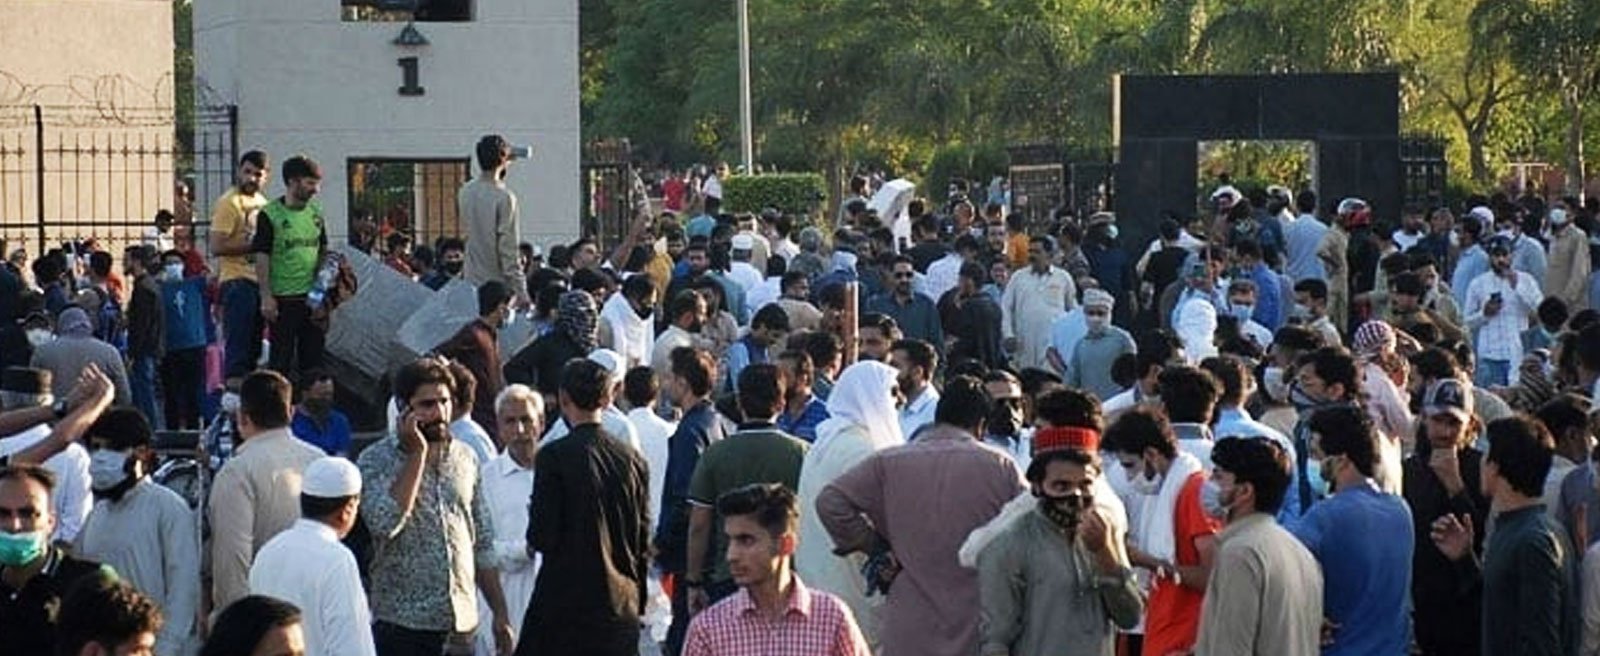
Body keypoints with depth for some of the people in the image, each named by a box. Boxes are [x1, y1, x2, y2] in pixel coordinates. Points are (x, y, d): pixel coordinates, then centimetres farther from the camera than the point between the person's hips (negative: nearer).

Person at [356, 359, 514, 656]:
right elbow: (385, 522, -23)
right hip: (403, 625, -4)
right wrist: (417, 453, -16)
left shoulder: (466, 460, 11)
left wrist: (500, 613, 11)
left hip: (461, 622, 5)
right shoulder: (376, 460, -4)